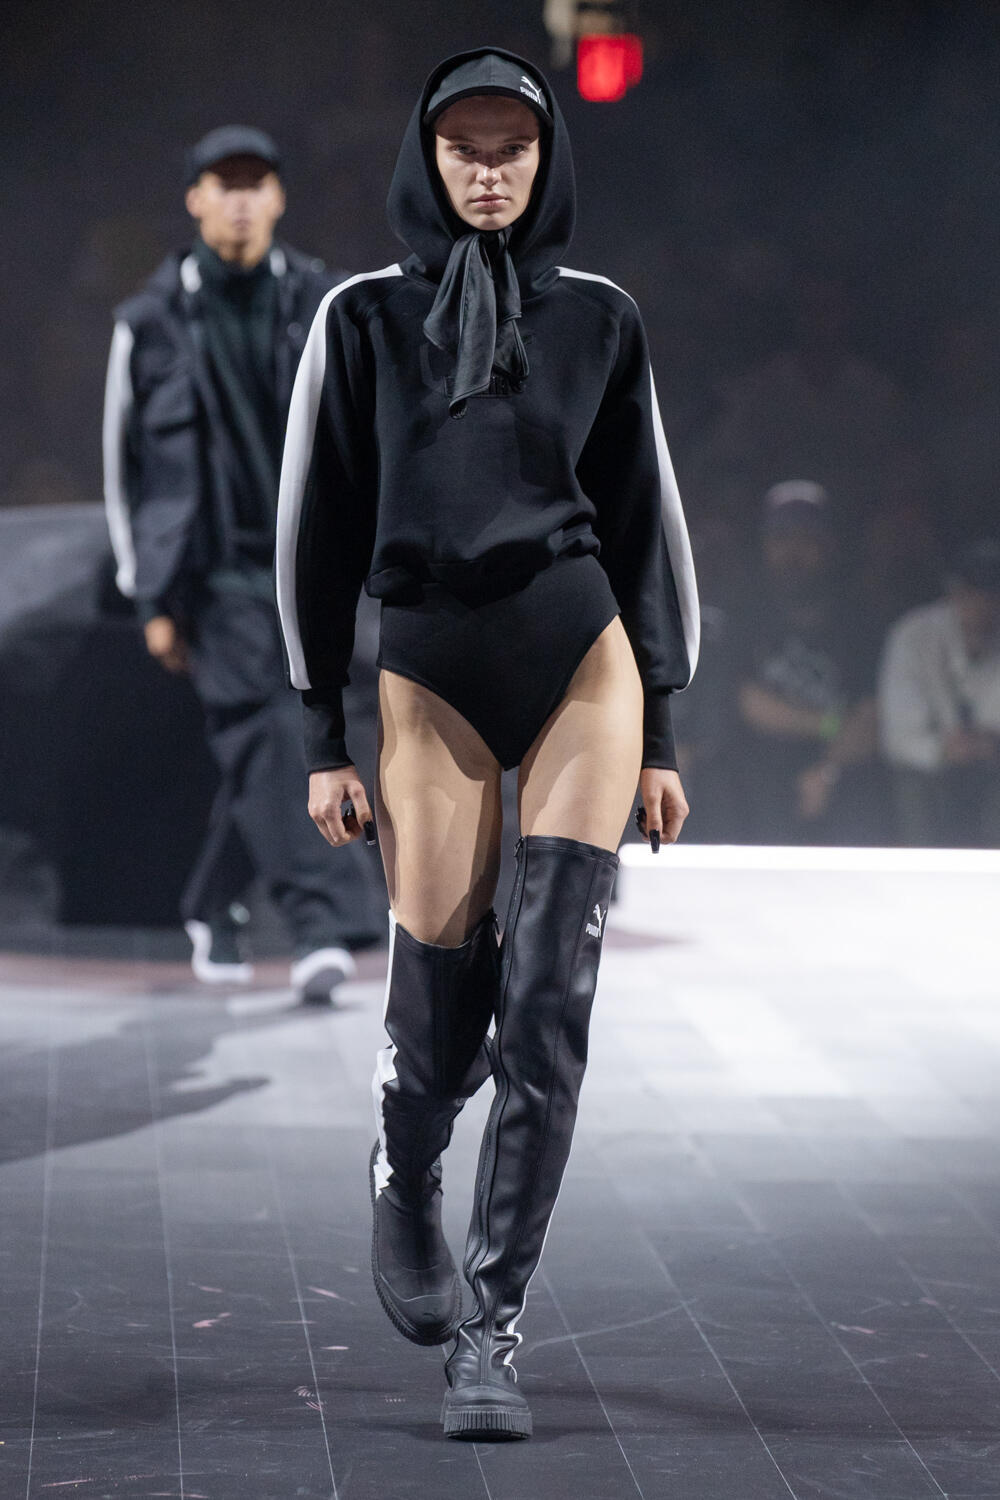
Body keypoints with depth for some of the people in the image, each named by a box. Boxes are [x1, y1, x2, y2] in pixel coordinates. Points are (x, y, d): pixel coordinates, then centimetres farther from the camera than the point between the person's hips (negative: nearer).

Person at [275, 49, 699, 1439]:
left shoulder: (598, 319, 7)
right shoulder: (364, 319, 4)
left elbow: (648, 522, 11)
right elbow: (316, 526, 5)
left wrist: (661, 730, 8)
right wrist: (323, 737, 1)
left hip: (583, 661, 1)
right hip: (430, 678, 0)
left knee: (550, 990, -11)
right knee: (439, 1001, -3)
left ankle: (492, 1329, -8)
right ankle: (403, 1194, 33)